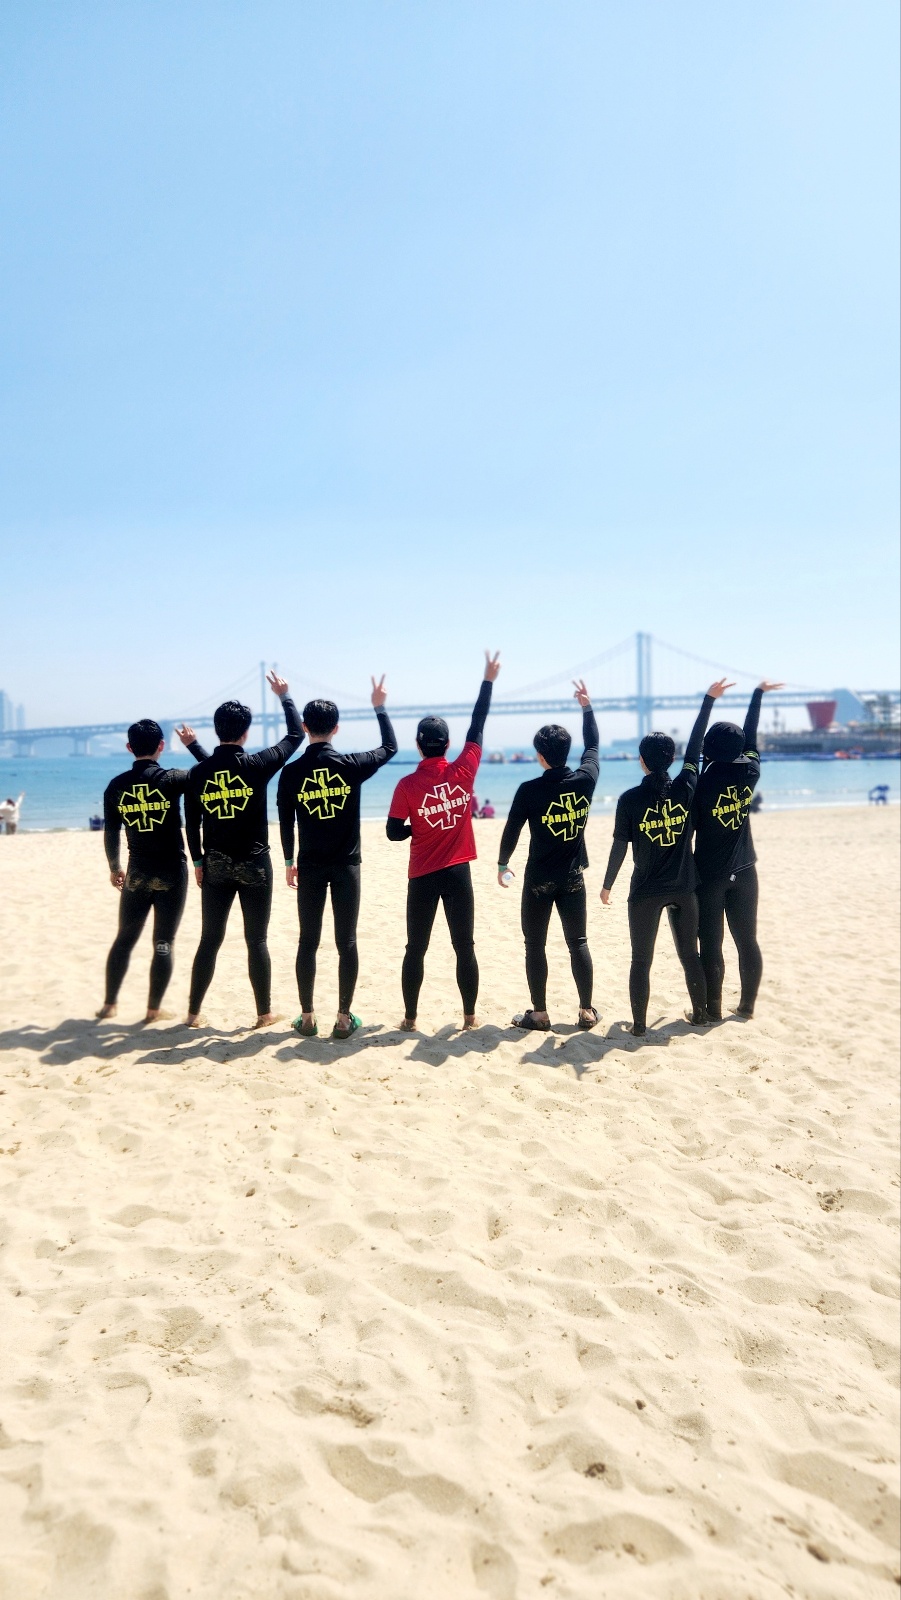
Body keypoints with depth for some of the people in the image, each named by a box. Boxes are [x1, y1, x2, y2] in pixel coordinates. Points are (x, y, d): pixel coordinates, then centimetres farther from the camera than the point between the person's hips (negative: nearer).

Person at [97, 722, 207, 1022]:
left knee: (124, 939, 16)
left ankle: (109, 1004, 22)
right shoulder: (172, 779, -11)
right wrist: (193, 744, 8)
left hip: (137, 873, 3)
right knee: (163, 944, 4)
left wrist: (114, 868, 19)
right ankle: (153, 1010, 7)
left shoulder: (116, 786, 0)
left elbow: (110, 834, 5)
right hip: (171, 873, -3)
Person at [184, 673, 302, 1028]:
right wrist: (284, 696, 13)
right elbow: (296, 735, 2)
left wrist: (198, 861, 14)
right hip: (254, 864, -3)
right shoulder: (257, 765, -11)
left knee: (210, 939, 11)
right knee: (256, 940, 5)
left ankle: (193, 1012, 16)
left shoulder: (199, 772, -2)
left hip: (215, 865, 3)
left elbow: (191, 823, 3)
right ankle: (264, 1013, 12)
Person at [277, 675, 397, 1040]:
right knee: (347, 942, 4)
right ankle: (344, 1018, 6)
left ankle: (307, 1017, 13)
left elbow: (285, 822, 4)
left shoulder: (291, 772, -4)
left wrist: (289, 862, 16)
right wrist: (380, 707, 19)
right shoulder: (351, 764, -7)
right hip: (346, 866, -1)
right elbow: (390, 747, 10)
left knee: (308, 942, 9)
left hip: (310, 867, 1)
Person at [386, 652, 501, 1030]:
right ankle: (470, 1016, 14)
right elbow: (477, 727, 3)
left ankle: (410, 1019, 12)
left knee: (416, 949, 8)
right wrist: (488, 681, 12)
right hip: (458, 872, 1)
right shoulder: (463, 771, -7)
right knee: (464, 947, 8)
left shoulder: (407, 785, -10)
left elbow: (394, 832, -6)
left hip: (423, 876, -1)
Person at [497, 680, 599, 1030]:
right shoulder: (584, 780, -6)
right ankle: (587, 1011, 14)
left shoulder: (529, 790, -14)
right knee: (578, 943, 11)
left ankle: (540, 1014, 11)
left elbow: (512, 830, -4)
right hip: (573, 878, 3)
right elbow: (593, 746, 12)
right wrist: (586, 706, 23)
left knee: (535, 946, 7)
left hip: (539, 879, -3)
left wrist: (502, 863, 13)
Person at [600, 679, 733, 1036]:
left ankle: (639, 1024, 10)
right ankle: (700, 1013, 28)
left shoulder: (630, 799, -11)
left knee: (641, 960, 6)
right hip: (683, 888, 3)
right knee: (690, 954, 18)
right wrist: (709, 699, 9)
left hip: (646, 892, -3)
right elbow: (695, 746, 3)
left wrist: (607, 885, 4)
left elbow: (619, 847, -8)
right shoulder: (686, 788, -6)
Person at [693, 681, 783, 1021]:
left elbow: (688, 829, -10)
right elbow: (751, 738, 12)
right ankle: (747, 1005, 20)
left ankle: (713, 1009, 8)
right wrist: (758, 693, 26)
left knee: (711, 945, 3)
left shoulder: (702, 784, -16)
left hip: (709, 875, -4)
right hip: (743, 872, 4)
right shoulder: (749, 773, -5)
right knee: (747, 940, 12)